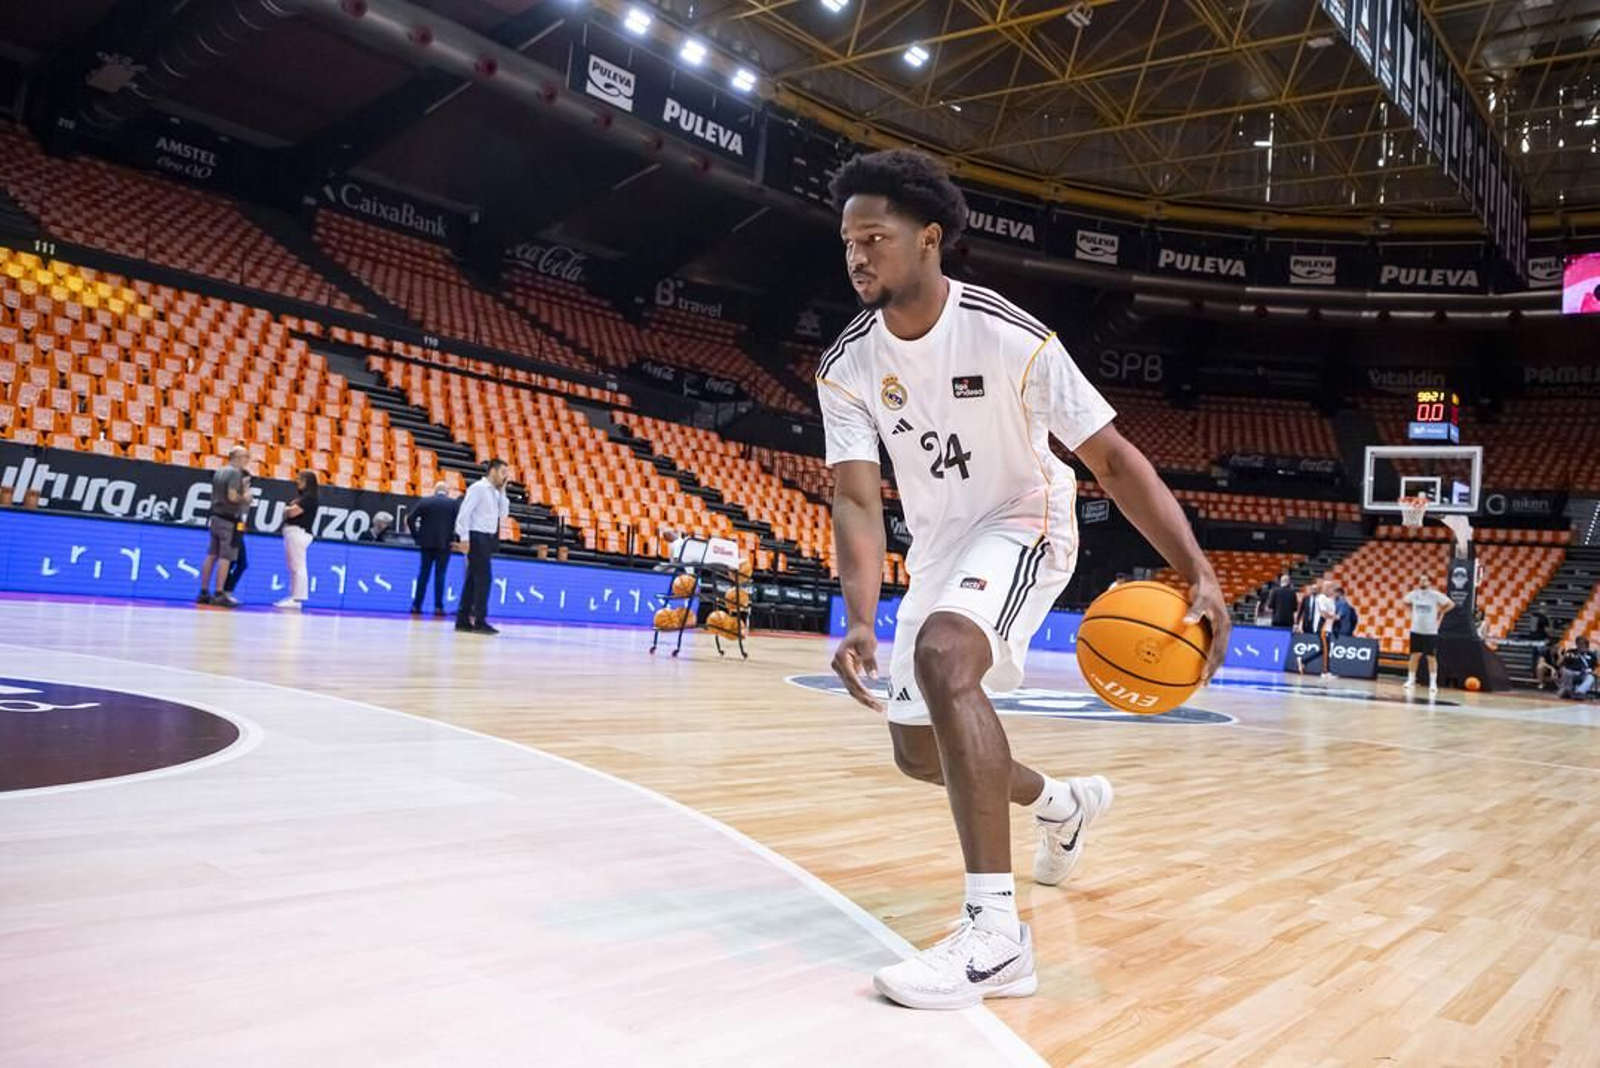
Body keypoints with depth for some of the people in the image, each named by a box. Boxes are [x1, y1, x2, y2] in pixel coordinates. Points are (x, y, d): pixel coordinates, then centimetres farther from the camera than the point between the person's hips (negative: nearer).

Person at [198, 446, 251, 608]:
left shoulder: (219, 472, 15)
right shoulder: (236, 473, -12)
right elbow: (232, 496, -22)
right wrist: (245, 497, -3)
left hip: (215, 517, 9)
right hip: (229, 520, -9)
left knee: (211, 555, 10)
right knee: (225, 557, -6)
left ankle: (204, 592, 13)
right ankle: (219, 594, -7)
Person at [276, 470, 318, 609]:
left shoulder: (309, 497, -8)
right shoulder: (301, 496, 23)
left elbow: (293, 512, -16)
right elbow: (288, 512, 21)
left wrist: (287, 510, 4)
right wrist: (290, 509, 1)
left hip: (299, 533, -11)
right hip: (292, 533, 11)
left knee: (298, 567, -13)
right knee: (293, 568, 11)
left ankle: (297, 599, -16)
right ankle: (293, 597, 14)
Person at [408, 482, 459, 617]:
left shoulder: (424, 501, 5)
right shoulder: (454, 503, 1)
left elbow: (410, 519, 0)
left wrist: (416, 536, 7)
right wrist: (455, 538, 0)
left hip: (426, 543, 2)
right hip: (444, 544, -2)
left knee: (423, 573, 8)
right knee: (440, 574, 1)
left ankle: (416, 606, 7)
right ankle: (438, 606, -3)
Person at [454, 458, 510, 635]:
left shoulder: (495, 492, 16)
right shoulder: (478, 488, -9)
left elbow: (503, 514, 13)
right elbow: (463, 513, -15)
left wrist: (502, 491, 8)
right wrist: (464, 538, -20)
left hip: (488, 539, 9)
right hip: (477, 537, -9)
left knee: (474, 579, 9)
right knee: (484, 577, -12)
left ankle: (463, 619, 14)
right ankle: (479, 621, -11)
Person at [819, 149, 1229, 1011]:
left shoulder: (1009, 336, -23)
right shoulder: (846, 367, -12)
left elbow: (1113, 459, -20)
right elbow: (856, 499, -20)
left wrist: (1198, 573, -32)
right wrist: (860, 621, -37)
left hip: (1022, 526, -6)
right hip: (938, 547, 6)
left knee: (944, 654, -36)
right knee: (919, 750, 12)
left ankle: (996, 933, -33)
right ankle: (1064, 803, 42)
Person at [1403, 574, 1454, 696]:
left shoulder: (1435, 595, -7)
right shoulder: (1414, 594, 2)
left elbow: (1451, 604, -3)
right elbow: (1406, 602, 22)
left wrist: (1440, 612, -4)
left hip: (1431, 631, -3)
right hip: (1416, 630, 3)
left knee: (1431, 657, -1)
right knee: (1414, 656, 6)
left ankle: (1433, 683, 4)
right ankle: (1411, 680, 14)